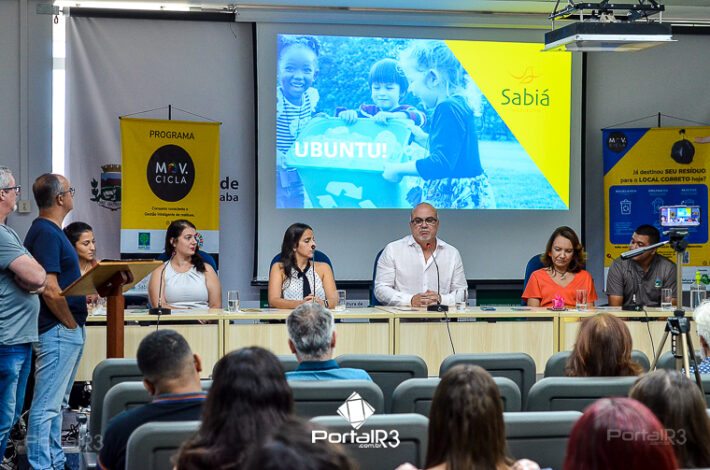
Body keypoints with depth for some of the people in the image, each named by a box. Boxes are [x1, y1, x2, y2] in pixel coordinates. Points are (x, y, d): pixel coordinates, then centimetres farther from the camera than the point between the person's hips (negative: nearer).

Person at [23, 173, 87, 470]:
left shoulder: (51, 231, 15)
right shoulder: (46, 234, -17)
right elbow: (50, 290, -23)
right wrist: (71, 324, -12)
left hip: (67, 332, 11)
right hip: (58, 331, -11)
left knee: (56, 405, 16)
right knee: (46, 407, -7)